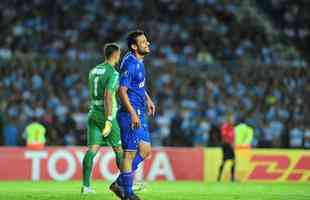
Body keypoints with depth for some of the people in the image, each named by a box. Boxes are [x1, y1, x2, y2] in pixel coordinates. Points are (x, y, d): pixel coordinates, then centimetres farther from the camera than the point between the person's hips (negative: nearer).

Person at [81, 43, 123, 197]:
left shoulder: (93, 71, 14)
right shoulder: (113, 73, -10)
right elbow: (108, 96, -20)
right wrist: (109, 120, -23)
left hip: (93, 113, 7)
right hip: (106, 115, -7)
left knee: (92, 149, 0)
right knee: (119, 149, 7)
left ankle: (86, 185, -9)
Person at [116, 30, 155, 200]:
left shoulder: (139, 61, 12)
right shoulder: (130, 63, -18)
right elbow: (122, 91, -22)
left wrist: (148, 99, 24)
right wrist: (133, 114, -24)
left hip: (139, 113, 10)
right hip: (130, 113, -10)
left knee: (145, 150, 11)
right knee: (130, 153, -4)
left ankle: (120, 182, 17)